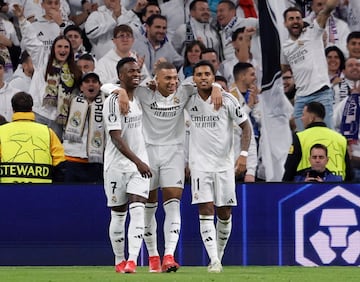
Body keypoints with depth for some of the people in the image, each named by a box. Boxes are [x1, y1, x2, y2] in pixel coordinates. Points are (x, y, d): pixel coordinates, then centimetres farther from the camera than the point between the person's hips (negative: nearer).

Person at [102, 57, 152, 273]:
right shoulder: (113, 101, -13)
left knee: (138, 211, -11)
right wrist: (138, 162, -26)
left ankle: (132, 261, -19)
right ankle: (119, 261, 21)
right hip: (117, 165, -5)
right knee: (118, 215, 6)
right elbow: (116, 138, -20)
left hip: (140, 164, 5)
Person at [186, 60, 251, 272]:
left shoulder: (227, 99, -4)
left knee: (224, 214, 5)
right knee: (206, 211, -12)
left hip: (224, 164, 0)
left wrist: (244, 154, -9)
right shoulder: (189, 101, 2)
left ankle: (219, 255, 22)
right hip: (200, 165, 0)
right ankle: (214, 261, -17)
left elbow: (246, 126, 1)